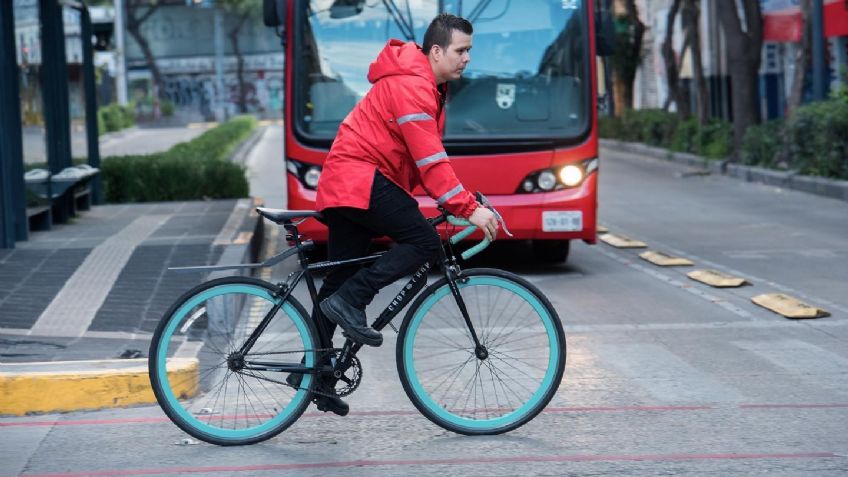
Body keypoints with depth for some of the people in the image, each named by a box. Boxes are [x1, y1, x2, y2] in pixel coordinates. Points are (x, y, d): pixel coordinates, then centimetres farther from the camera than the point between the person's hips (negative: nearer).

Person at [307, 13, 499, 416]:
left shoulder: (427, 86, 18)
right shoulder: (410, 85, -16)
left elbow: (426, 158, 19)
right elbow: (430, 160, -23)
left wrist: (461, 201, 8)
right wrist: (469, 209, -26)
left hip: (342, 185, 11)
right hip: (361, 178, -11)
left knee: (340, 281, 10)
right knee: (424, 242, -17)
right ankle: (350, 301, -17)